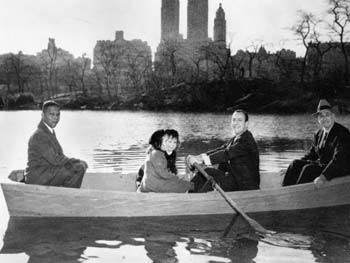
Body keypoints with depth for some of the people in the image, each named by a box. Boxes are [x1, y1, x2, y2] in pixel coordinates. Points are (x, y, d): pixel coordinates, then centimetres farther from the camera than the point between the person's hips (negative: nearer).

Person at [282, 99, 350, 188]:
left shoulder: (342, 133, -15)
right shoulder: (319, 133, 10)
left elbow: (339, 158, -26)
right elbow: (311, 155, 17)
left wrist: (324, 176, -38)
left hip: (340, 169, -8)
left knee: (309, 169, -28)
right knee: (296, 163, -10)